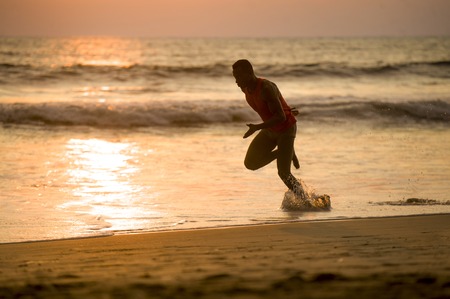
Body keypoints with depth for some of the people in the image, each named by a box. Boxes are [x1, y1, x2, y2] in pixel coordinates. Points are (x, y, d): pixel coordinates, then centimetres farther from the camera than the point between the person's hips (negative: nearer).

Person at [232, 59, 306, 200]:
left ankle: (303, 200, 13)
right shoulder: (245, 88, -8)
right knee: (250, 163, 0)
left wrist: (257, 127, -41)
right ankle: (285, 152, 20)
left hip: (286, 129, -8)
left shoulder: (266, 88, -34)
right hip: (270, 130, 8)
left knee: (283, 173, -12)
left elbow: (280, 117, -35)